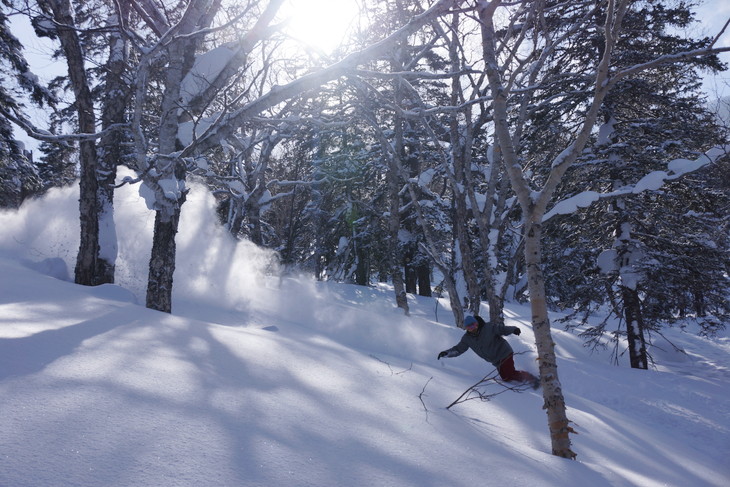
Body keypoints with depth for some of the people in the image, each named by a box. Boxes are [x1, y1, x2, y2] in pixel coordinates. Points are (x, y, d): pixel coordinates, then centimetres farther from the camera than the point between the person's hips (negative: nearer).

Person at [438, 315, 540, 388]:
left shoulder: (488, 328, -15)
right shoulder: (467, 338, -1)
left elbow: (502, 329, -12)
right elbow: (458, 349, 2)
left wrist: (513, 329, -25)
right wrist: (446, 353, -12)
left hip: (504, 353, -7)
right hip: (497, 361, 7)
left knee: (510, 374, -19)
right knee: (505, 378, 7)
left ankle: (531, 379, 0)